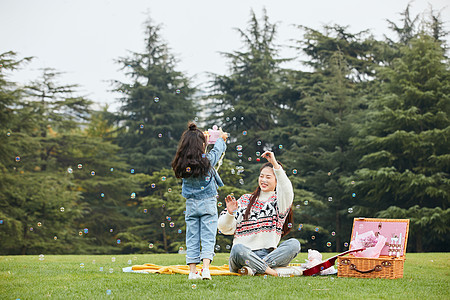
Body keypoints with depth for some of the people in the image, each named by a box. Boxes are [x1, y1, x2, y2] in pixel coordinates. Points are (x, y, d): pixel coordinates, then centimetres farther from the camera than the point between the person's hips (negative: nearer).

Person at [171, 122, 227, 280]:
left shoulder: (181, 163, -6)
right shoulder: (207, 160, -13)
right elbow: (217, 150, 6)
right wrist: (221, 138, 27)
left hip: (191, 205, 3)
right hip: (208, 203, -3)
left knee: (192, 238, 8)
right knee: (208, 237, -2)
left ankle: (192, 271, 7)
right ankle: (206, 269, -13)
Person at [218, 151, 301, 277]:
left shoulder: (279, 201, 12)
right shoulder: (245, 200, 17)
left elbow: (287, 191, -15)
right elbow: (225, 228, 13)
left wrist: (274, 163, -22)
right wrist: (230, 213, -9)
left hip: (268, 255, 0)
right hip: (244, 255, 0)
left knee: (294, 244, -26)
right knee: (238, 248, -34)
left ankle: (254, 268, -34)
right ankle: (274, 272, -32)